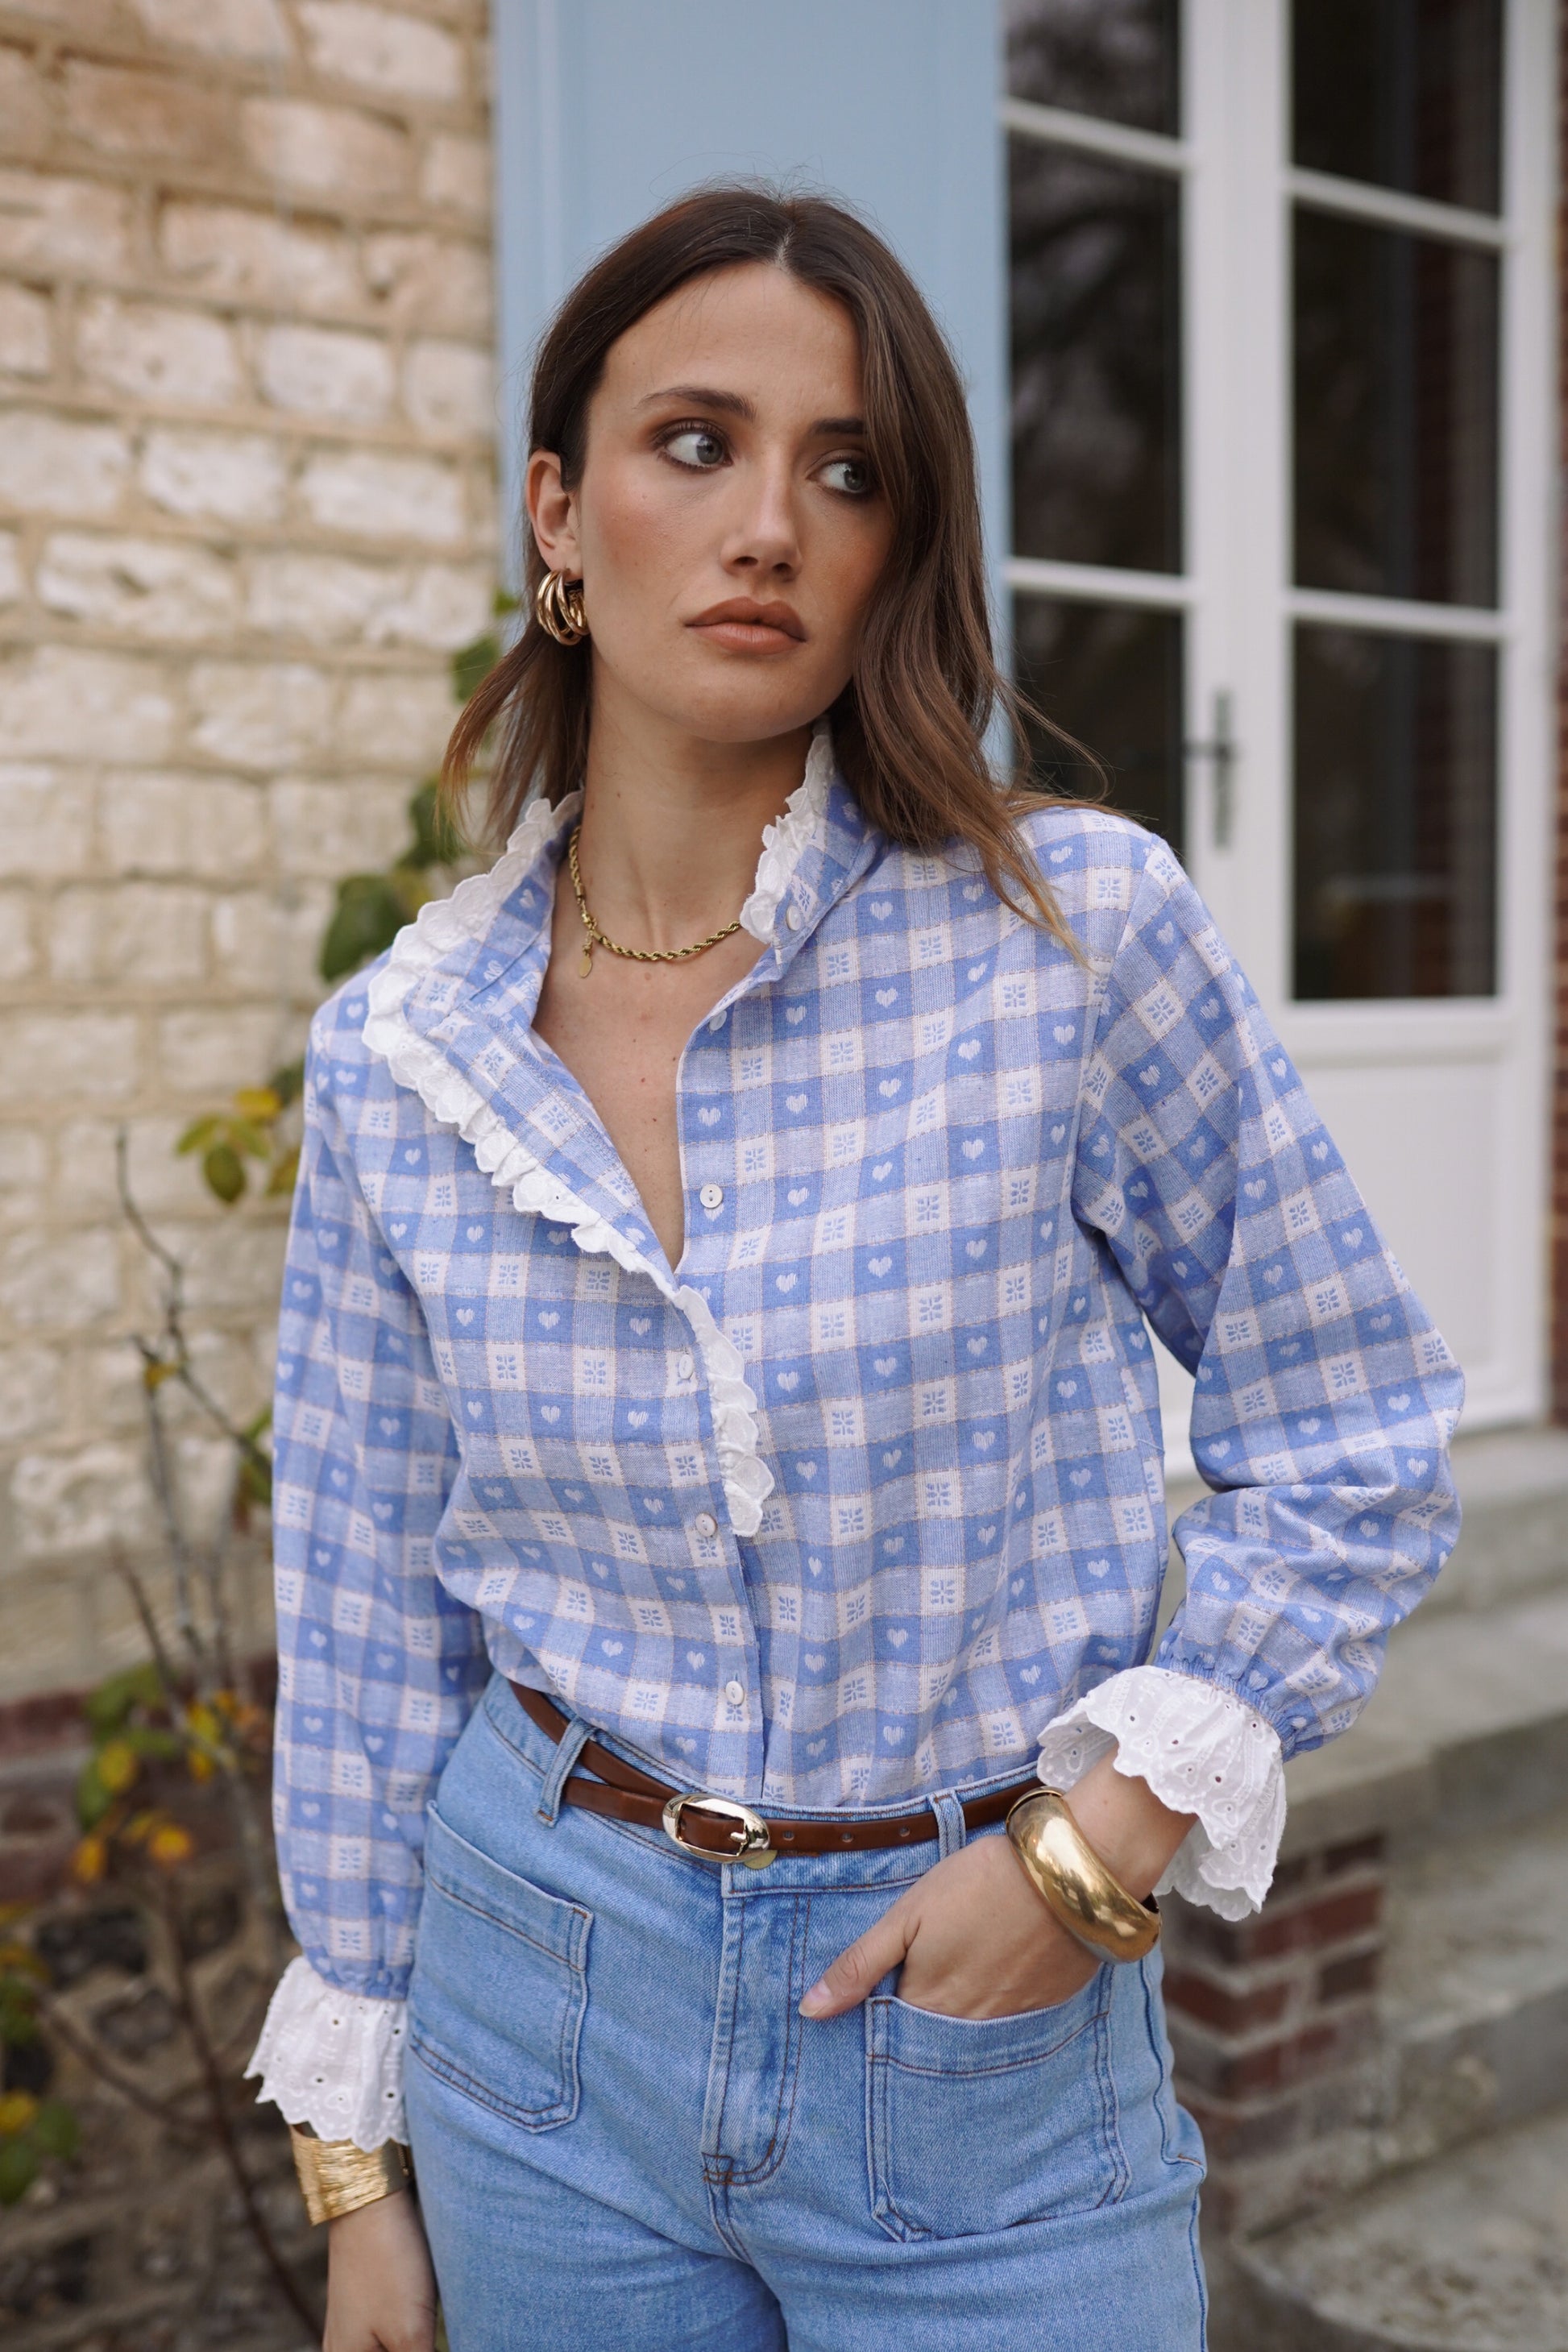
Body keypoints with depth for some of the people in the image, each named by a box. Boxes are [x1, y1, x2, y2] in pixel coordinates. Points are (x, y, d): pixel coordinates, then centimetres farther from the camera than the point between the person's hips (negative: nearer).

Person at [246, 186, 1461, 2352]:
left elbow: (1355, 1441, -4)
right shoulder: (397, 1057, -5)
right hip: (547, 1999, 3)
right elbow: (371, 1615, 3)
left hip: (988, 2033, -2)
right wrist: (359, 2160, 8)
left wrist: (1110, 1827, -13)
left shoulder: (1081, 930, -14)